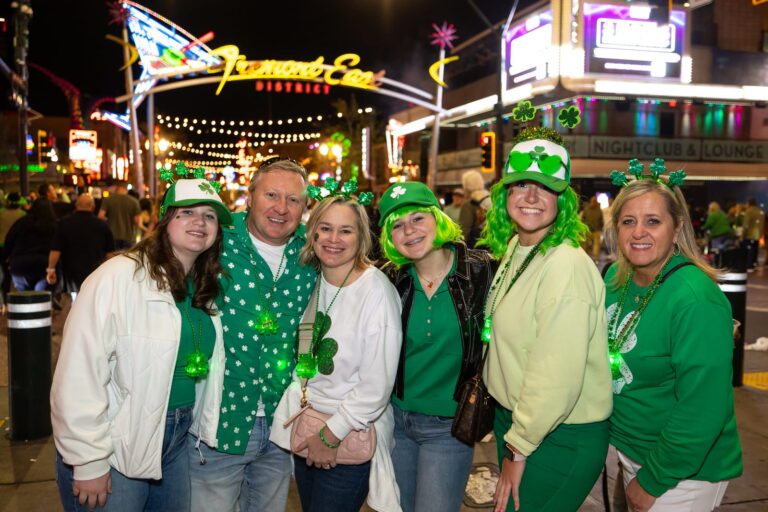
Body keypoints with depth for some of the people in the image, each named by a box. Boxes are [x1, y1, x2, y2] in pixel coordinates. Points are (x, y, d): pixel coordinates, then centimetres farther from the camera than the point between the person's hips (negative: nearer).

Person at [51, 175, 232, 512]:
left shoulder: (205, 288, 4)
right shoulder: (120, 277, -18)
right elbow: (79, 377, -21)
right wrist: (89, 463, -18)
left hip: (177, 439, 7)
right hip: (116, 451, -6)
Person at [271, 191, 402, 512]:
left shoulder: (377, 290, -20)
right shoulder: (315, 283, 0)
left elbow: (377, 386, -20)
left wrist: (332, 434, -13)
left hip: (351, 438, -6)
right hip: (306, 431, 6)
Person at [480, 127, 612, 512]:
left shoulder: (567, 267, -24)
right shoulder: (513, 248, 4)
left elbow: (557, 379, -25)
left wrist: (519, 450, -16)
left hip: (560, 438, -8)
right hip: (513, 417, 8)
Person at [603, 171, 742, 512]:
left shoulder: (697, 302, -26)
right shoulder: (615, 279, -4)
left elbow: (702, 411, -25)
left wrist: (653, 479, -16)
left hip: (683, 470, -6)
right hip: (627, 448, 7)